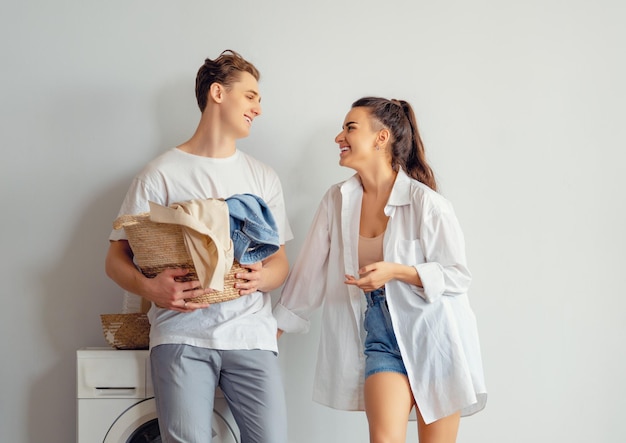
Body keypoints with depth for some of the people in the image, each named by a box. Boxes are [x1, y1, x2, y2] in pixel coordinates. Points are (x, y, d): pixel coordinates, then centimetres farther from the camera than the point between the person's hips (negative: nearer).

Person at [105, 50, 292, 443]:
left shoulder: (264, 177, 18)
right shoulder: (163, 173, 6)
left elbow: (281, 262, 18)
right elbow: (117, 257, 5)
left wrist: (263, 277, -6)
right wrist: (149, 288, -16)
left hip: (251, 334, 3)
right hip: (182, 334, -3)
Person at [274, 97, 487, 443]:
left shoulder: (425, 202, -14)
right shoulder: (337, 201, 0)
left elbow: (457, 275, -9)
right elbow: (310, 271, 9)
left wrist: (396, 272, -23)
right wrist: (276, 327, 12)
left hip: (433, 334, -2)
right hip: (382, 333, 3)